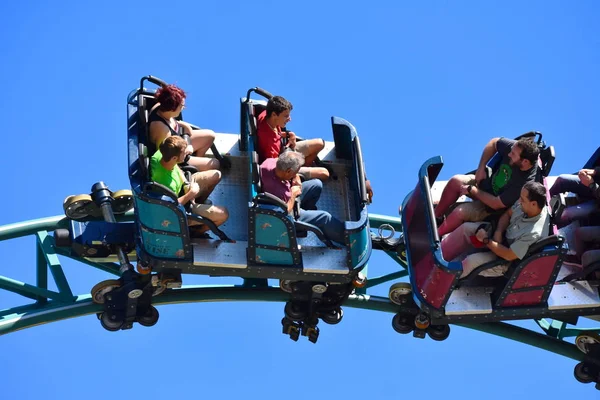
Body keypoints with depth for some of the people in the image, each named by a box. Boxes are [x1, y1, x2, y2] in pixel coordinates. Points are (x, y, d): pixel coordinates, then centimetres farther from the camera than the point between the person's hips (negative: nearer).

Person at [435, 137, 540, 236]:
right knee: (455, 181, -7)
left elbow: (496, 204, -29)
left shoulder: (525, 184, -38)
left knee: (460, 212, -21)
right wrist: (481, 168, -8)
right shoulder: (516, 148, -24)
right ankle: (436, 216, 12)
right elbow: (493, 143, -2)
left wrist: (471, 190, -19)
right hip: (487, 182, 7)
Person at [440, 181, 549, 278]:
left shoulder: (534, 233, -38)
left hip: (505, 261, -8)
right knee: (465, 228, -1)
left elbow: (509, 255, -31)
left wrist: (486, 240, -21)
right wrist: (498, 232, -15)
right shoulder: (526, 204, -18)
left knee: (472, 261, -24)